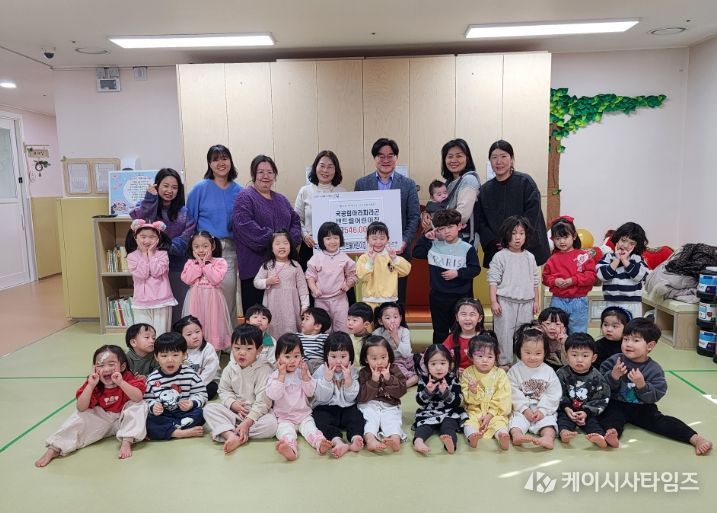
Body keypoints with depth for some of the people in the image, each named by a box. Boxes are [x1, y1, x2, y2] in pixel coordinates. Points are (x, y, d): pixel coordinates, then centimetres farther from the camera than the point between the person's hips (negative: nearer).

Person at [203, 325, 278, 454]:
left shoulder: (264, 370, -16)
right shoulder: (230, 368, 1)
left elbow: (263, 401, -19)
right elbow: (224, 390, 7)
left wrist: (247, 422, -26)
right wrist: (232, 404, -14)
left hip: (257, 413, -4)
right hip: (233, 411, 4)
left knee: (271, 424, -33)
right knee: (209, 408, -14)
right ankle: (231, 436, -35)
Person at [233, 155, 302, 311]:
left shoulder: (281, 199, 20)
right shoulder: (245, 198, -2)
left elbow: (296, 220, 15)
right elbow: (245, 225, -16)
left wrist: (291, 238, -5)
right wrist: (271, 238, -18)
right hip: (255, 266, -6)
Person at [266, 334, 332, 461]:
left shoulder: (302, 372, 7)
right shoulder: (275, 375, -1)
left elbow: (310, 392, -1)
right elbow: (273, 395, -16)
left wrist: (305, 375, -12)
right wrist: (282, 375, -19)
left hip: (304, 415, 3)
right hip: (284, 417, -2)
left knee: (310, 428, -25)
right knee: (286, 432, -30)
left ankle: (320, 443, -49)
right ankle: (290, 449, -57)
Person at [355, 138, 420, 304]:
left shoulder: (408, 184, 5)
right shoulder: (361, 184, 7)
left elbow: (414, 217, 2)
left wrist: (405, 242, -12)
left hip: (398, 251, 0)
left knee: (398, 299, 5)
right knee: (371, 298, 5)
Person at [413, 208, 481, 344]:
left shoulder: (467, 249, -7)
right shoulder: (433, 245, 1)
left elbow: (475, 269, -6)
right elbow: (416, 253, 3)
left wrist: (458, 273, -18)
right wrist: (426, 237, -4)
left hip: (460, 297, -2)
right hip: (438, 296, 2)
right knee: (440, 331, 16)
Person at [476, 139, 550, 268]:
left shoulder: (525, 182, -1)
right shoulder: (485, 190, 9)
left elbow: (532, 215, -9)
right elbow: (481, 222, 6)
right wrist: (493, 242, -9)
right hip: (496, 253, 3)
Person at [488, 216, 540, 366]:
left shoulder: (530, 257, 8)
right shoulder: (500, 256, -5)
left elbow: (535, 281, 14)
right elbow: (493, 280, -7)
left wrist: (536, 301, 12)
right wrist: (493, 301, -11)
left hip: (526, 302, 4)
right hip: (505, 302, -4)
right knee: (505, 333, -1)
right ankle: (504, 362, 10)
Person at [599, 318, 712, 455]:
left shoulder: (654, 369, -3)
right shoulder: (614, 361, -4)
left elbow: (655, 396, -11)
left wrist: (642, 385, -29)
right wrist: (613, 376, -25)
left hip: (642, 408, 1)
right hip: (616, 405, -1)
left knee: (660, 421, -23)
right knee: (611, 415, -31)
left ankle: (695, 438, -31)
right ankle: (611, 434, -59)